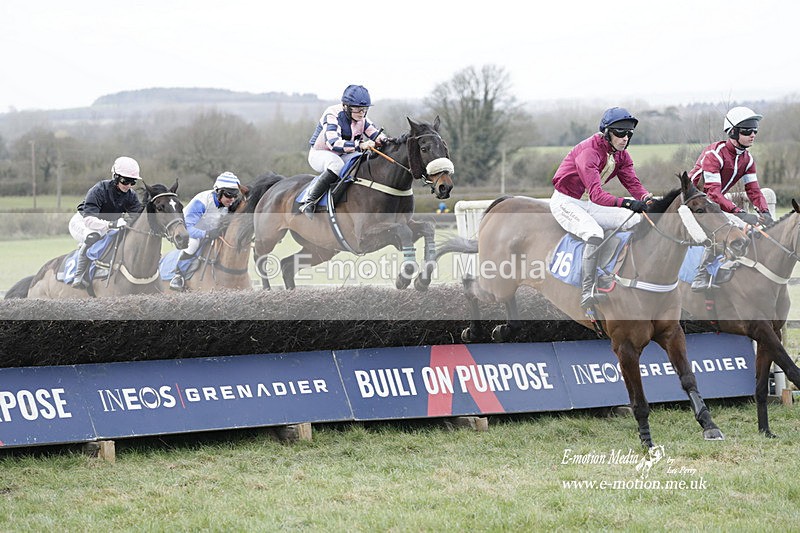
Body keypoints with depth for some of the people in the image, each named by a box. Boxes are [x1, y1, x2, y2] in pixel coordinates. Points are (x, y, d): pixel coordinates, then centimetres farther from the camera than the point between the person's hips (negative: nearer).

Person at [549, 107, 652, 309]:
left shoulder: (621, 155, 1)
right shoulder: (589, 151, -27)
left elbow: (633, 183, -5)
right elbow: (596, 194, -36)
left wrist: (646, 199, -27)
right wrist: (627, 203, -50)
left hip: (587, 204, 9)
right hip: (565, 201, -9)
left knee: (638, 220, -6)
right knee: (595, 233, -35)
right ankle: (587, 295, -33)